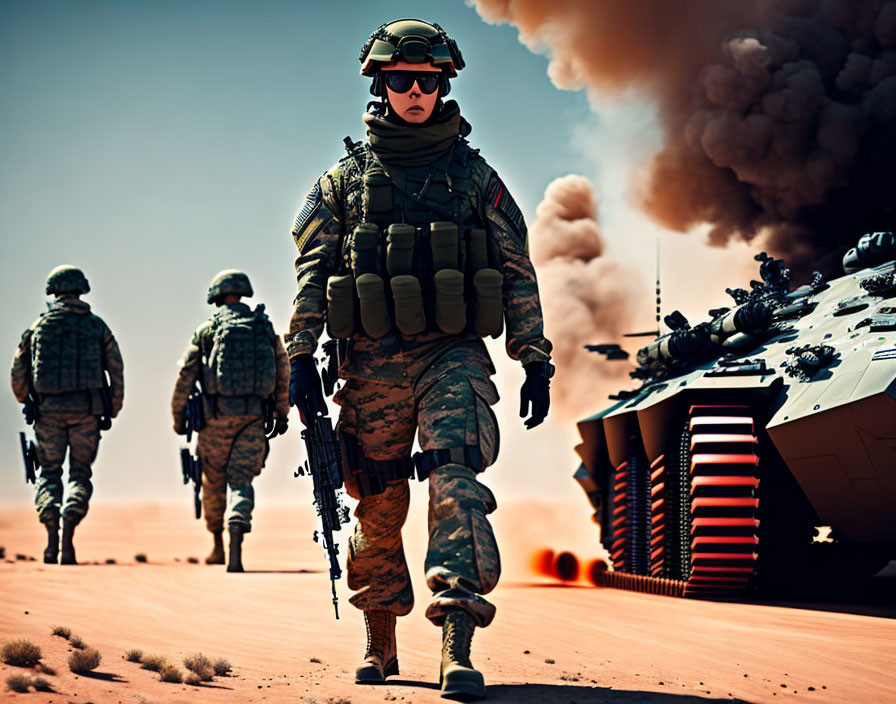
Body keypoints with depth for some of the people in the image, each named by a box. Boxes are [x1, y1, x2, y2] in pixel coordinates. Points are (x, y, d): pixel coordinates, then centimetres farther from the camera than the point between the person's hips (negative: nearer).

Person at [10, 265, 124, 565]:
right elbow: (116, 371, 5)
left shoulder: (39, 326, 8)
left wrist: (26, 402, 25)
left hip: (48, 408, 0)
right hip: (87, 409, 0)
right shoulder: (97, 326, 7)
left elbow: (18, 371, 9)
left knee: (49, 473, 10)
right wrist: (112, 412, 14)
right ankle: (69, 525, -16)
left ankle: (51, 537, -10)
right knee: (80, 473, 9)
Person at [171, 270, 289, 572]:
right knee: (241, 481, 0)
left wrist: (178, 415, 9)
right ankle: (236, 548, -22)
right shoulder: (265, 327, 8)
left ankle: (218, 547, 27)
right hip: (254, 418, 1)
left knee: (214, 481, 16)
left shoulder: (207, 330, 1)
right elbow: (283, 371, 11)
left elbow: (186, 375, -1)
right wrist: (281, 413, 21)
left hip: (217, 416, -1)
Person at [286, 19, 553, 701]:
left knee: (455, 479, -20)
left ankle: (458, 649, -28)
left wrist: (536, 361, 5)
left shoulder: (475, 175, 10)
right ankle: (380, 643, 24)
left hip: (454, 356, -1)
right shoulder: (345, 178, 10)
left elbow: (518, 272, 10)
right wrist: (301, 357, -1)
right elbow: (312, 272, 8)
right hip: (371, 364, 1)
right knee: (379, 508, 8)